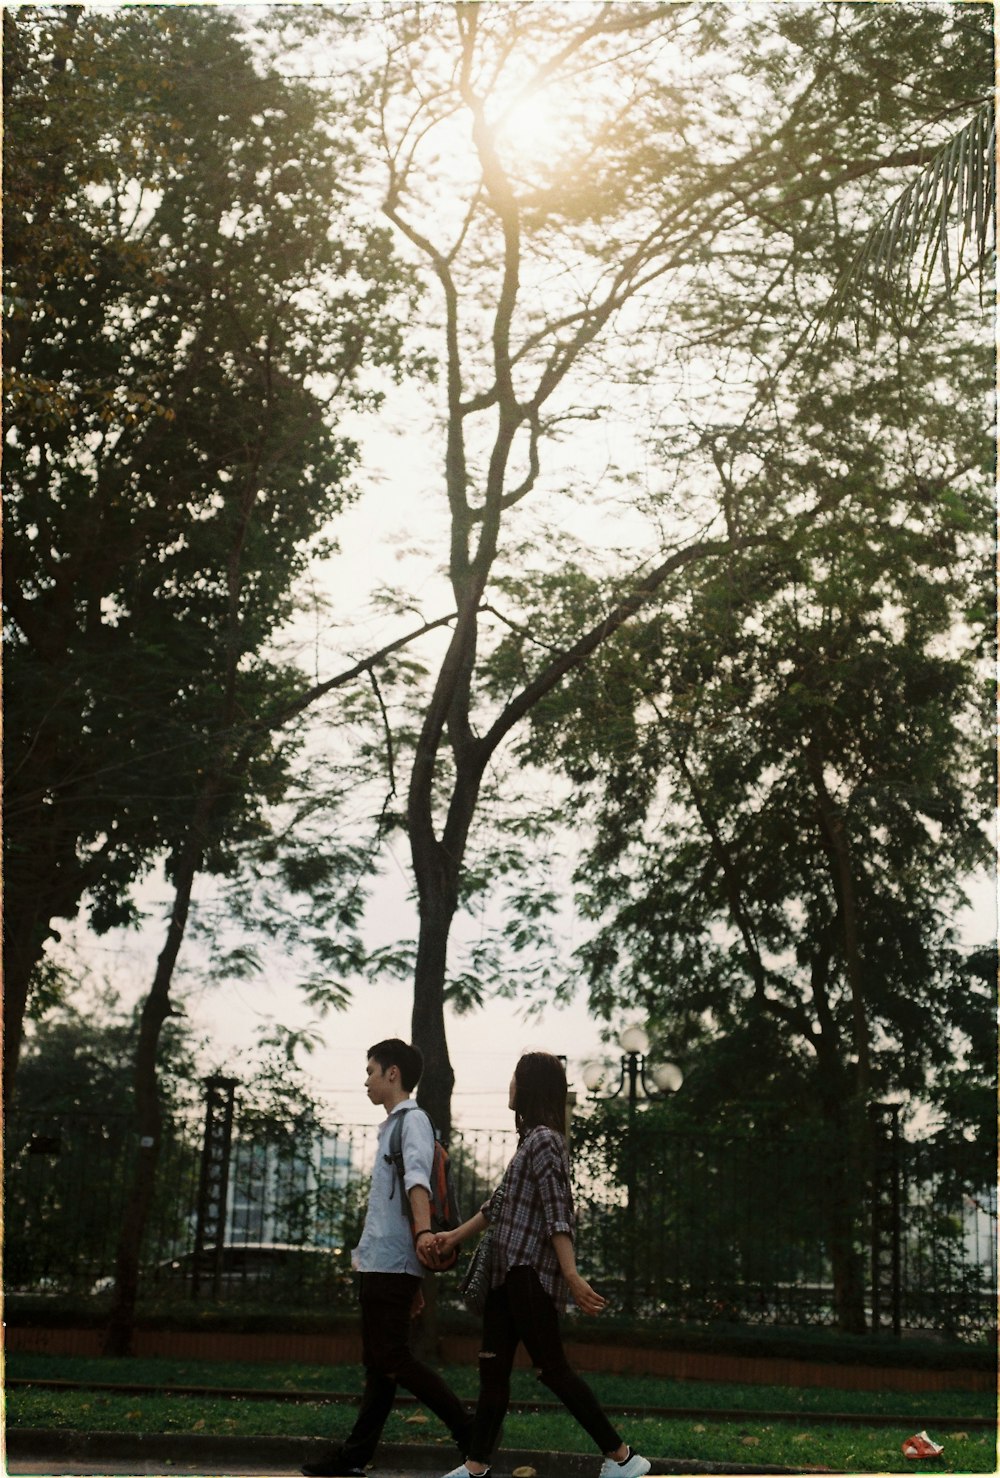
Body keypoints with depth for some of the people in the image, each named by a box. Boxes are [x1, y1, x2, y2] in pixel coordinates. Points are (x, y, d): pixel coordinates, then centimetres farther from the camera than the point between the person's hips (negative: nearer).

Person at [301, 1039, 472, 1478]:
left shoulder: (413, 1120, -8)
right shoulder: (393, 1126, 24)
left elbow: (417, 1177, -28)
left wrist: (423, 1231, -45)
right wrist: (413, 1284, 27)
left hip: (392, 1261, -10)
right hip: (379, 1261, 10)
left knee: (392, 1358, -11)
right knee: (378, 1361, 9)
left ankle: (468, 1432, -8)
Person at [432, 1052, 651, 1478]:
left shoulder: (543, 1140, -14)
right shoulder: (532, 1139, 16)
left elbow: (557, 1211, -20)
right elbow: (501, 1202, 24)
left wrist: (571, 1275, -24)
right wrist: (456, 1235, 27)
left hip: (530, 1272, -10)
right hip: (510, 1271, 10)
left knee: (552, 1369, -6)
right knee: (492, 1368, 9)